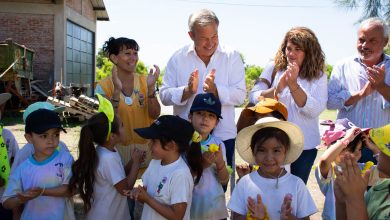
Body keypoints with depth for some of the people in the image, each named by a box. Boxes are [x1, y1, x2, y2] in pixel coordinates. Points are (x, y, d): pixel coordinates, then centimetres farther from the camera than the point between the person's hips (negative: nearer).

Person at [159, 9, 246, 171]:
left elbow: (240, 95, -8)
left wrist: (215, 89, -25)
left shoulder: (232, 57, -1)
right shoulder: (178, 58, 0)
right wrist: (187, 91, -20)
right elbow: (164, 96, -3)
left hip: (223, 135, 0)